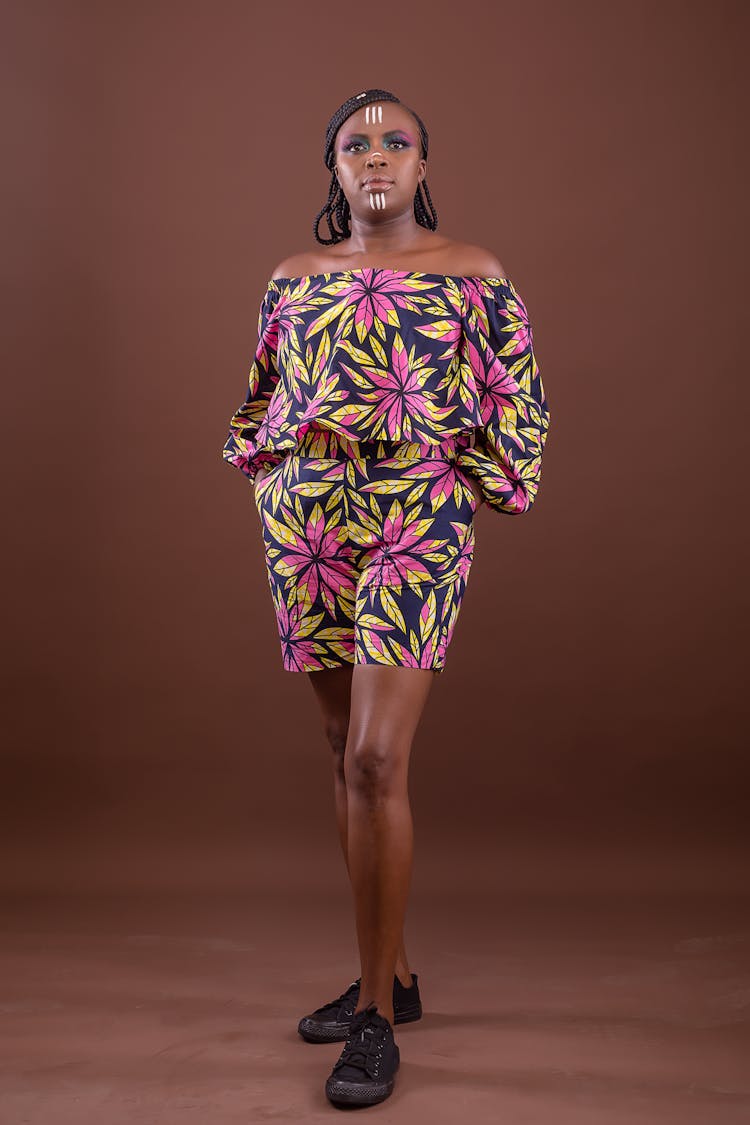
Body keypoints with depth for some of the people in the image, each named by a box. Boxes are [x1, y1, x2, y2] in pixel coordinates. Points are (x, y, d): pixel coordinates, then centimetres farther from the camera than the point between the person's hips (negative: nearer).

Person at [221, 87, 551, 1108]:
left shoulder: (472, 274, 3)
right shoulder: (294, 280, 13)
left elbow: (520, 400, 6)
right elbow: (260, 399, 23)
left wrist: (477, 490, -2)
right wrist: (270, 471, 9)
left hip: (417, 525, -4)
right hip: (305, 527, 5)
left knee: (375, 762, -14)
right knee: (347, 751, 9)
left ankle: (376, 1014, -1)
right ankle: (392, 974, 24)